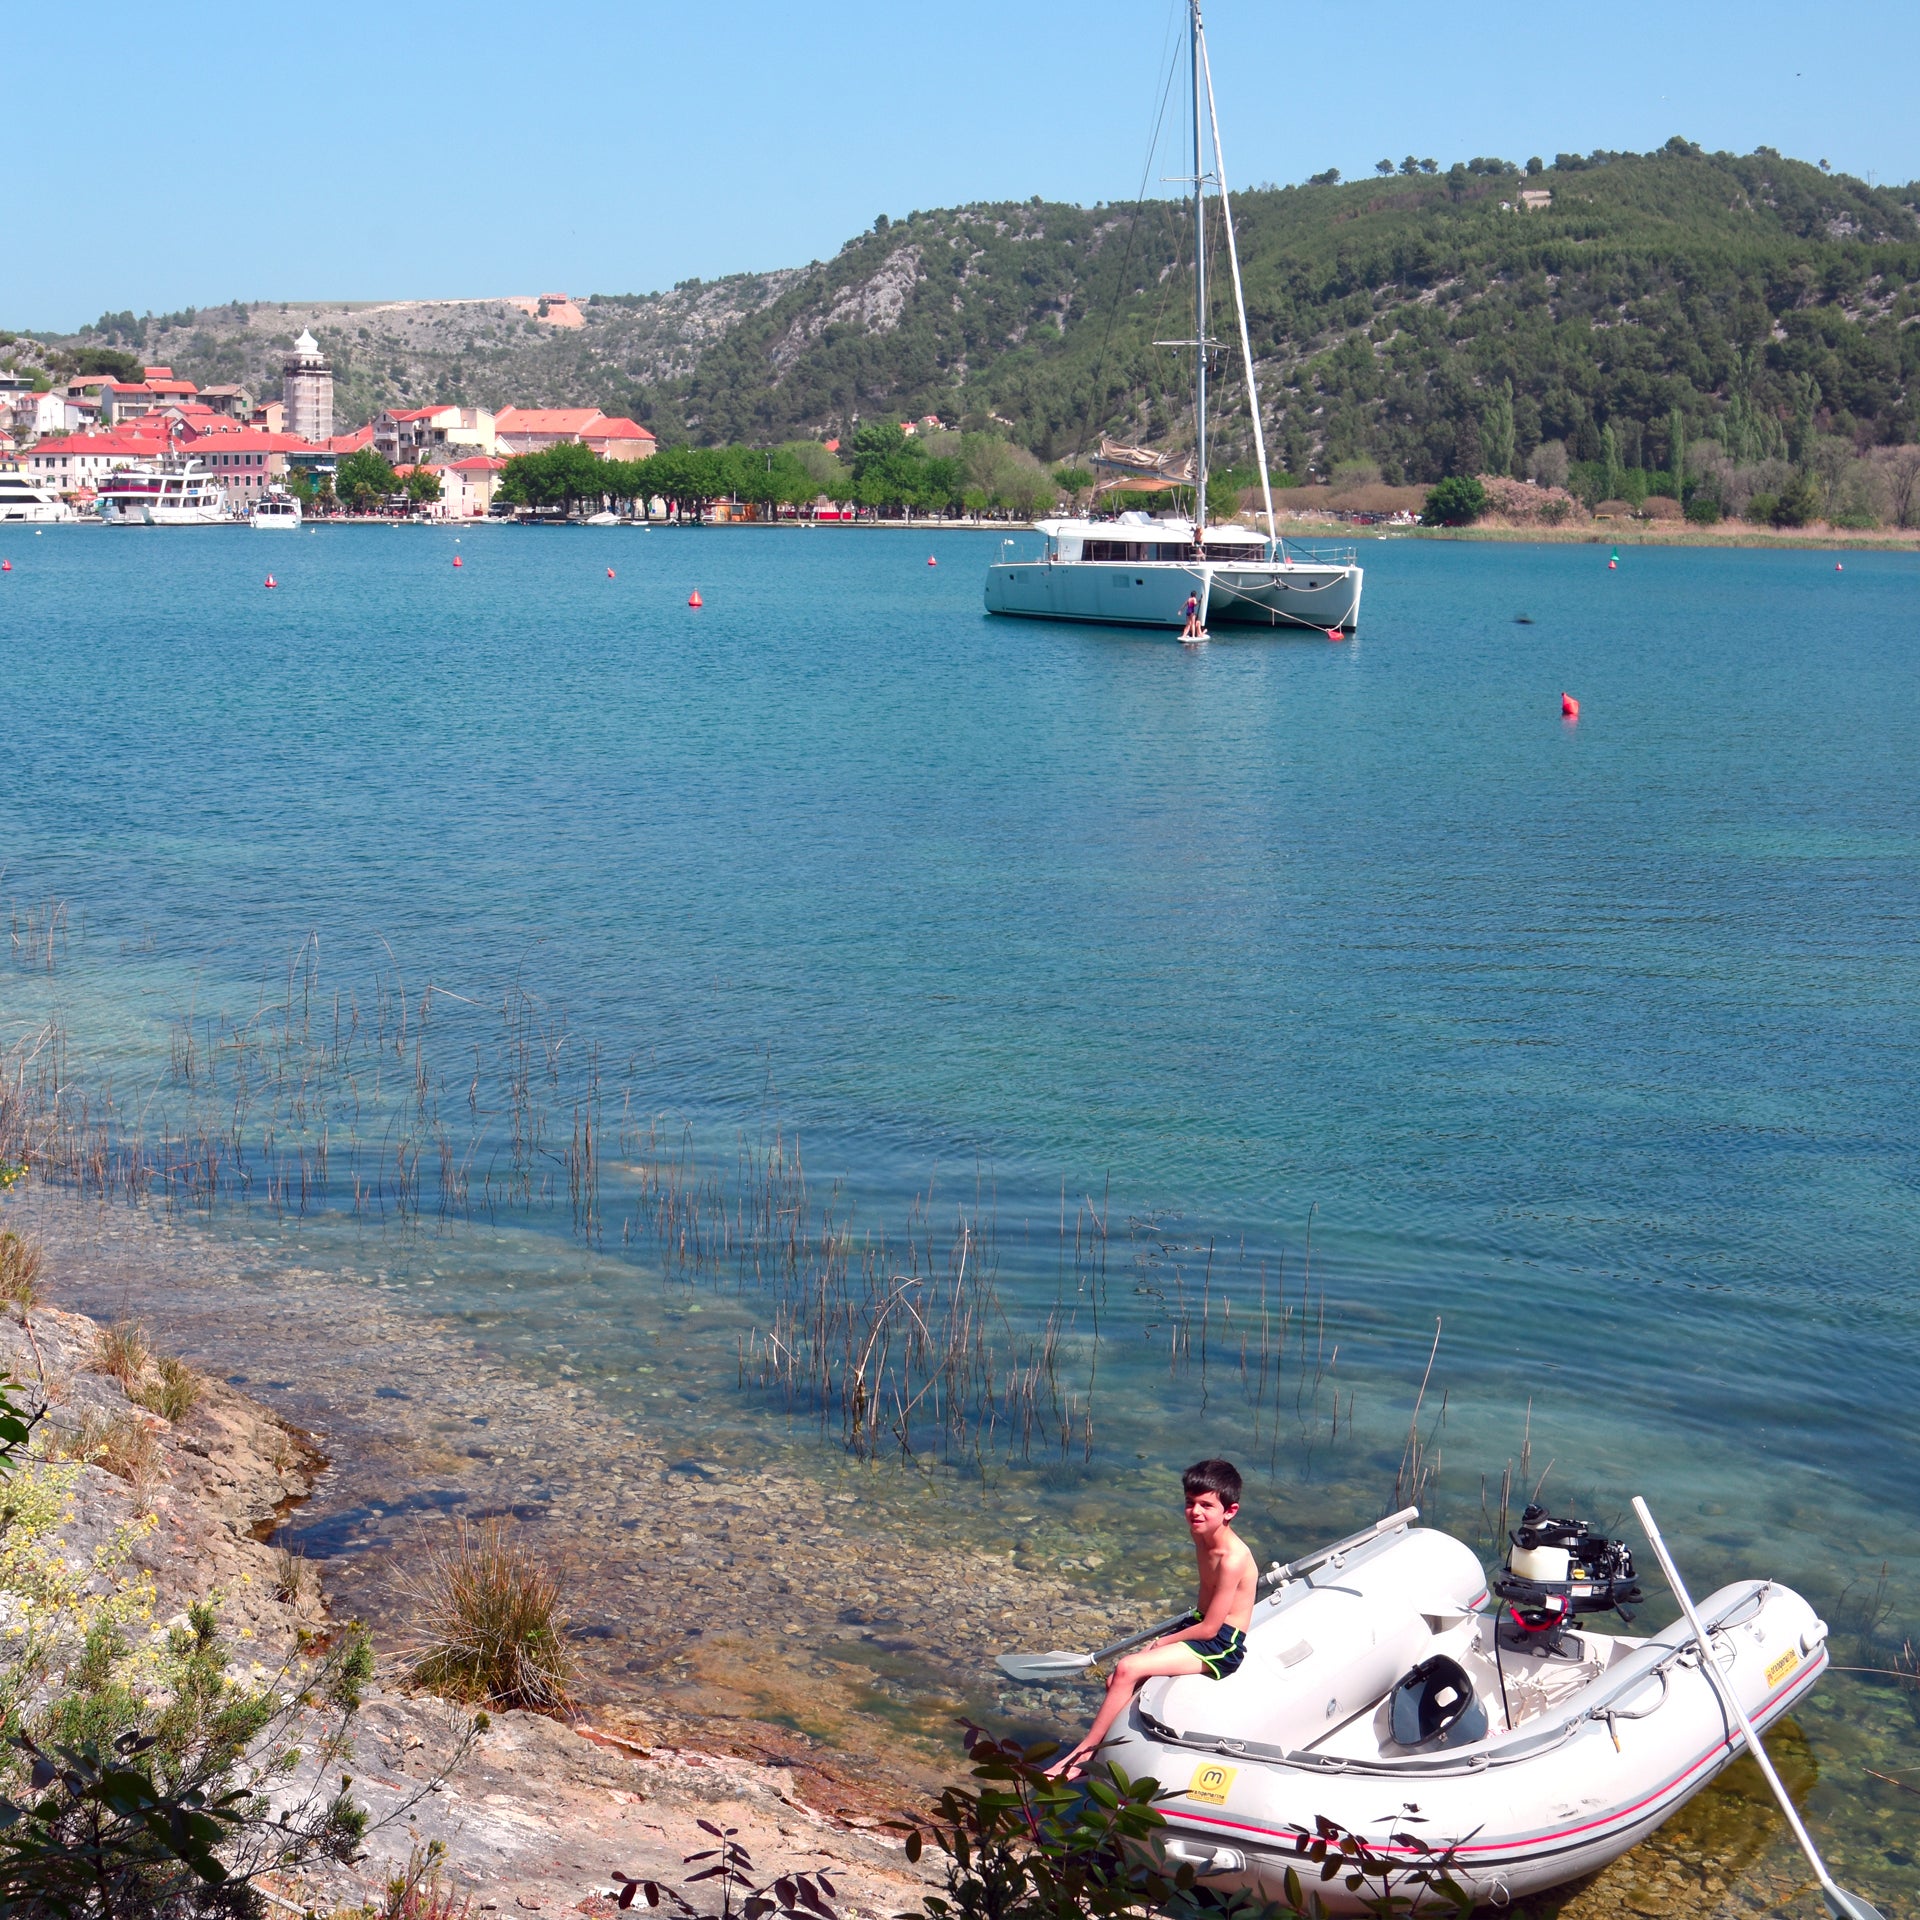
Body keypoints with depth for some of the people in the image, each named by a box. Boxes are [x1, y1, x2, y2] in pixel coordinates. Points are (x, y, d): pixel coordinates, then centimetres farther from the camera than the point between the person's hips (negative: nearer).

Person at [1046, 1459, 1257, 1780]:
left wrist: (1161, 1643, -9)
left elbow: (1210, 1629, -20)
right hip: (1201, 1627, 10)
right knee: (1119, 1682, -2)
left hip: (1222, 1647, -10)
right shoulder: (1202, 1536, 4)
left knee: (1127, 1669, -21)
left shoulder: (1232, 1559, -24)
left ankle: (1084, 1753, -11)